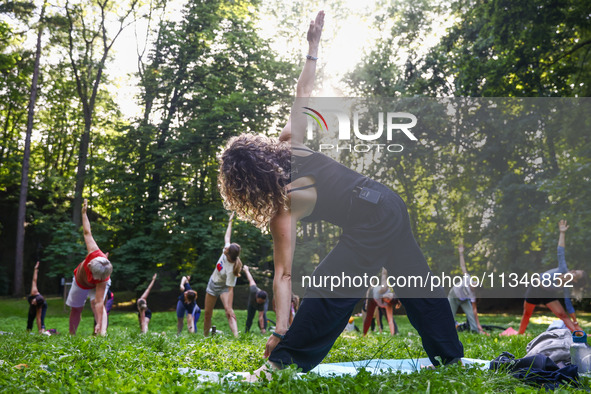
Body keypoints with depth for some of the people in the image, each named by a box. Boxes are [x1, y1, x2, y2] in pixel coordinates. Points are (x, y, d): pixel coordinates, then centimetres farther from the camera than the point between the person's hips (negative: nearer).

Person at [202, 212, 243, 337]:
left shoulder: (231, 269, -36)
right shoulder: (227, 250, -21)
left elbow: (230, 289, -34)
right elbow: (227, 236, -1)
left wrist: (229, 307, -36)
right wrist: (230, 221, 8)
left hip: (224, 288, -7)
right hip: (213, 284, 7)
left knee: (228, 311, -28)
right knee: (207, 313, 12)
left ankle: (236, 335, -38)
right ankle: (205, 335, 27)